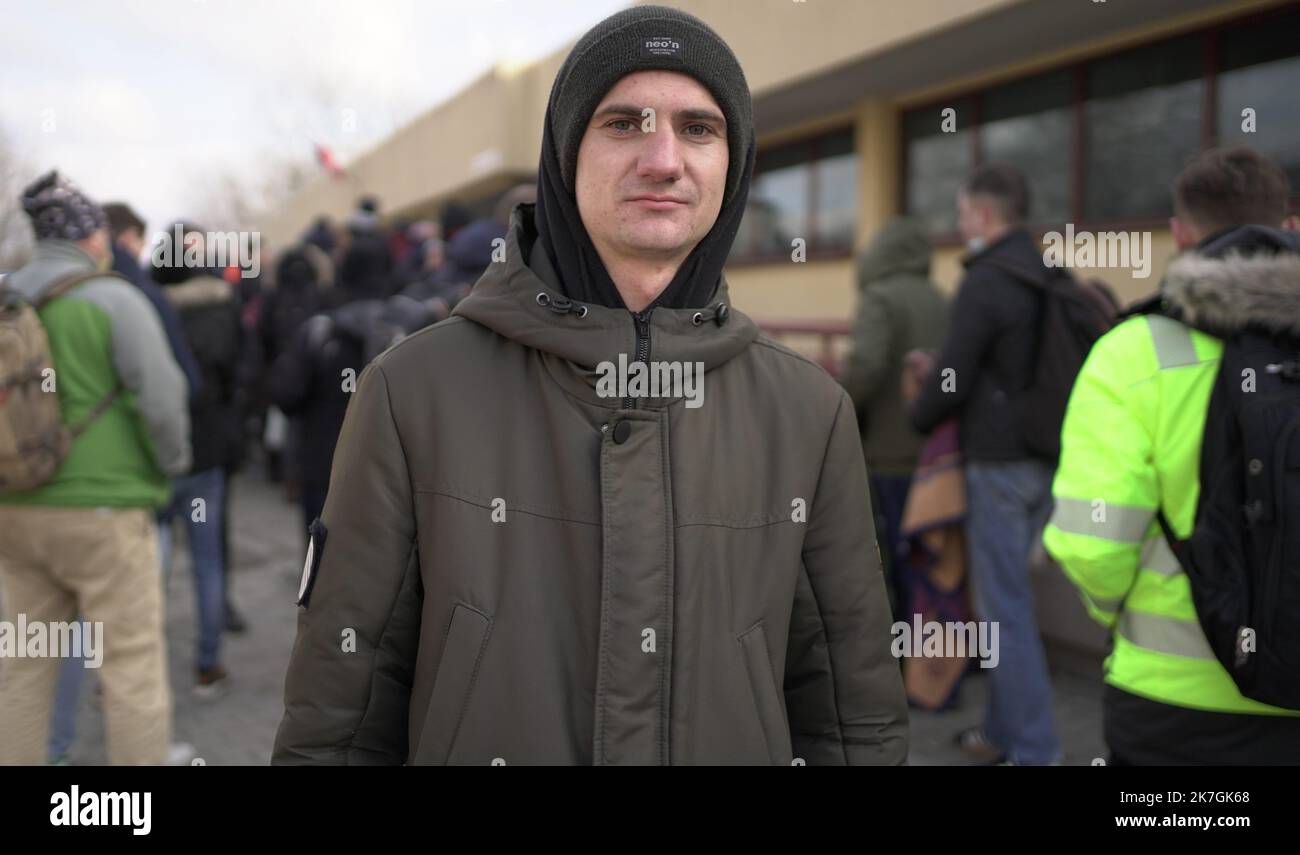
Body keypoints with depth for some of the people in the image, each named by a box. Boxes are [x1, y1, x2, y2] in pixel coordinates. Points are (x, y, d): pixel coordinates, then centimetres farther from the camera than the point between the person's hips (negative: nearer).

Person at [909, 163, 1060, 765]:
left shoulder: (984, 282, -15)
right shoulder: (1051, 277, 9)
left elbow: (951, 379, -14)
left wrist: (916, 420, 4)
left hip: (1000, 461, -8)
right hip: (1046, 457, 8)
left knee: (1004, 606, -2)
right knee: (1008, 593, 16)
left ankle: (1034, 750, 2)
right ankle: (1004, 731, 24)